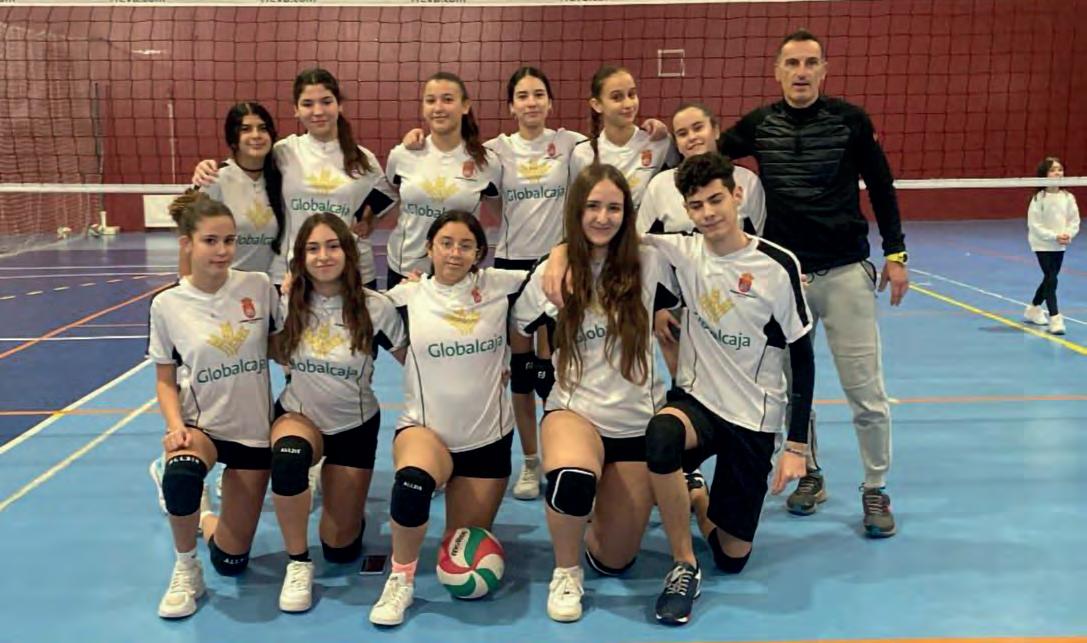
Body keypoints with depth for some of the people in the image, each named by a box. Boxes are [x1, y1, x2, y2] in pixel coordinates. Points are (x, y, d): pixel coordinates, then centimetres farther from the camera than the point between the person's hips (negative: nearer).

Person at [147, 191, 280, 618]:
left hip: (252, 429, 1)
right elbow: (165, 379, -1)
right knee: (182, 475, -39)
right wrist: (175, 425, -17)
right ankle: (186, 570, -10)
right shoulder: (167, 304, -8)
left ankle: (202, 513, 38)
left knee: (231, 562, 2)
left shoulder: (259, 287, -8)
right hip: (199, 424, -1)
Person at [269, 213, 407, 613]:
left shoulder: (375, 308, -17)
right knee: (288, 457, -38)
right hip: (299, 415, 1)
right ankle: (298, 564, -15)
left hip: (354, 426, 0)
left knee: (340, 550, 2)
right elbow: (278, 354, 5)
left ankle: (350, 504, 39)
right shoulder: (287, 302, -12)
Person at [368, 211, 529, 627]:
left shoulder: (501, 286, -4)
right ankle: (400, 580, -12)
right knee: (412, 482, -38)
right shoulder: (406, 296, -4)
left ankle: (471, 527, 45)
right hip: (424, 429, -1)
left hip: (488, 438, 2)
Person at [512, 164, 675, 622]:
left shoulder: (648, 264, -5)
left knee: (612, 560, 5)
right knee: (572, 479, -37)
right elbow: (515, 335, 8)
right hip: (574, 411, -1)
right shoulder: (551, 273, -4)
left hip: (638, 422, 1)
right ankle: (565, 572, -7)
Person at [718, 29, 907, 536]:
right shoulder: (758, 125, 2)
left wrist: (895, 254, 2)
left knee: (866, 391, 0)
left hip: (846, 272, -2)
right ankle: (809, 475, 29)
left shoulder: (851, 120, -2)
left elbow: (881, 185, 4)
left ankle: (875, 489, 17)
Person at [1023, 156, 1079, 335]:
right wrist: (1054, 236, -22)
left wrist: (1068, 235, -17)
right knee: (1051, 279, -11)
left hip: (1060, 246, 5)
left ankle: (1034, 309, 35)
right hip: (1043, 244, -5)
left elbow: (1074, 221, 2)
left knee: (1050, 278, 16)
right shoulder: (1039, 198, -13)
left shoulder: (1068, 197, -1)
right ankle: (1055, 318, -8)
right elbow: (1034, 225, -15)